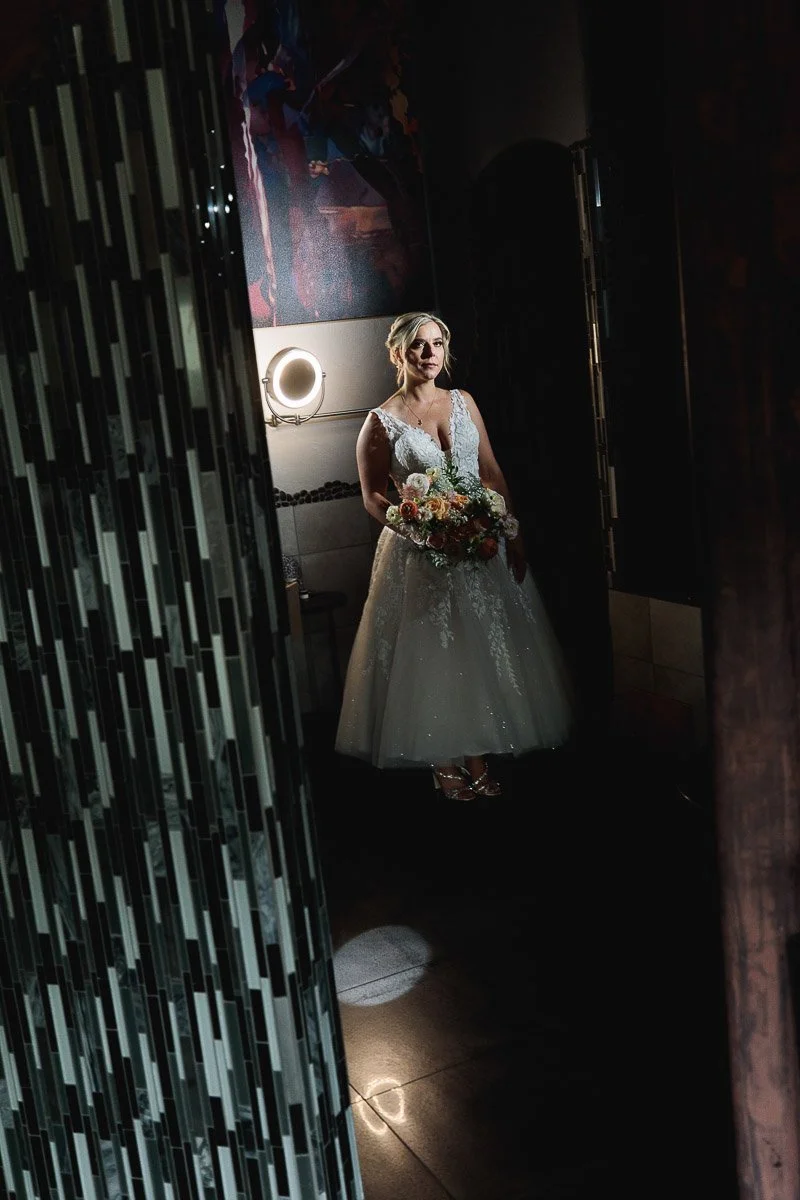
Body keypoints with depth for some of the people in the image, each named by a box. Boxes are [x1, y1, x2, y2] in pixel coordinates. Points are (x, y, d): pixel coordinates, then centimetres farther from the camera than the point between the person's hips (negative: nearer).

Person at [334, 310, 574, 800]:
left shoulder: (463, 402, 6)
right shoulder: (382, 421, -6)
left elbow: (493, 473, 7)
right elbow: (373, 495, -3)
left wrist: (513, 534, 0)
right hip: (419, 552, -4)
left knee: (483, 651, 8)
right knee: (432, 655, 4)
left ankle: (478, 756, 22)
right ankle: (443, 763, 19)